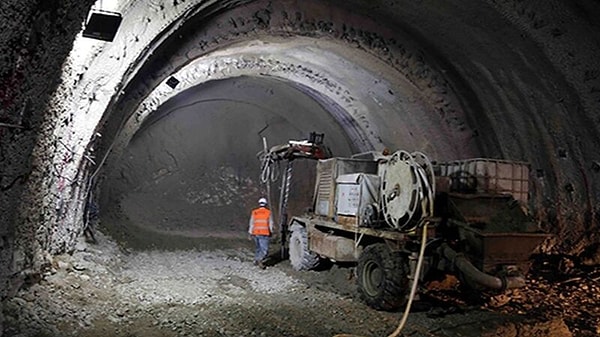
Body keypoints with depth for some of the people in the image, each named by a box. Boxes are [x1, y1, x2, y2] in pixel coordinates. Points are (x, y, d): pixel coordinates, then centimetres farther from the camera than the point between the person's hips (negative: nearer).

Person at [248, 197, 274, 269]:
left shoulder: (254, 212, 4)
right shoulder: (268, 212, -1)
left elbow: (251, 223, 4)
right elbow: (270, 224, 4)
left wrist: (250, 233, 10)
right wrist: (271, 232, 17)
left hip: (255, 233, 4)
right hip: (264, 234, -4)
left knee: (258, 247, 21)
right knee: (264, 249, -5)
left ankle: (256, 260, 23)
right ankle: (259, 259, -24)